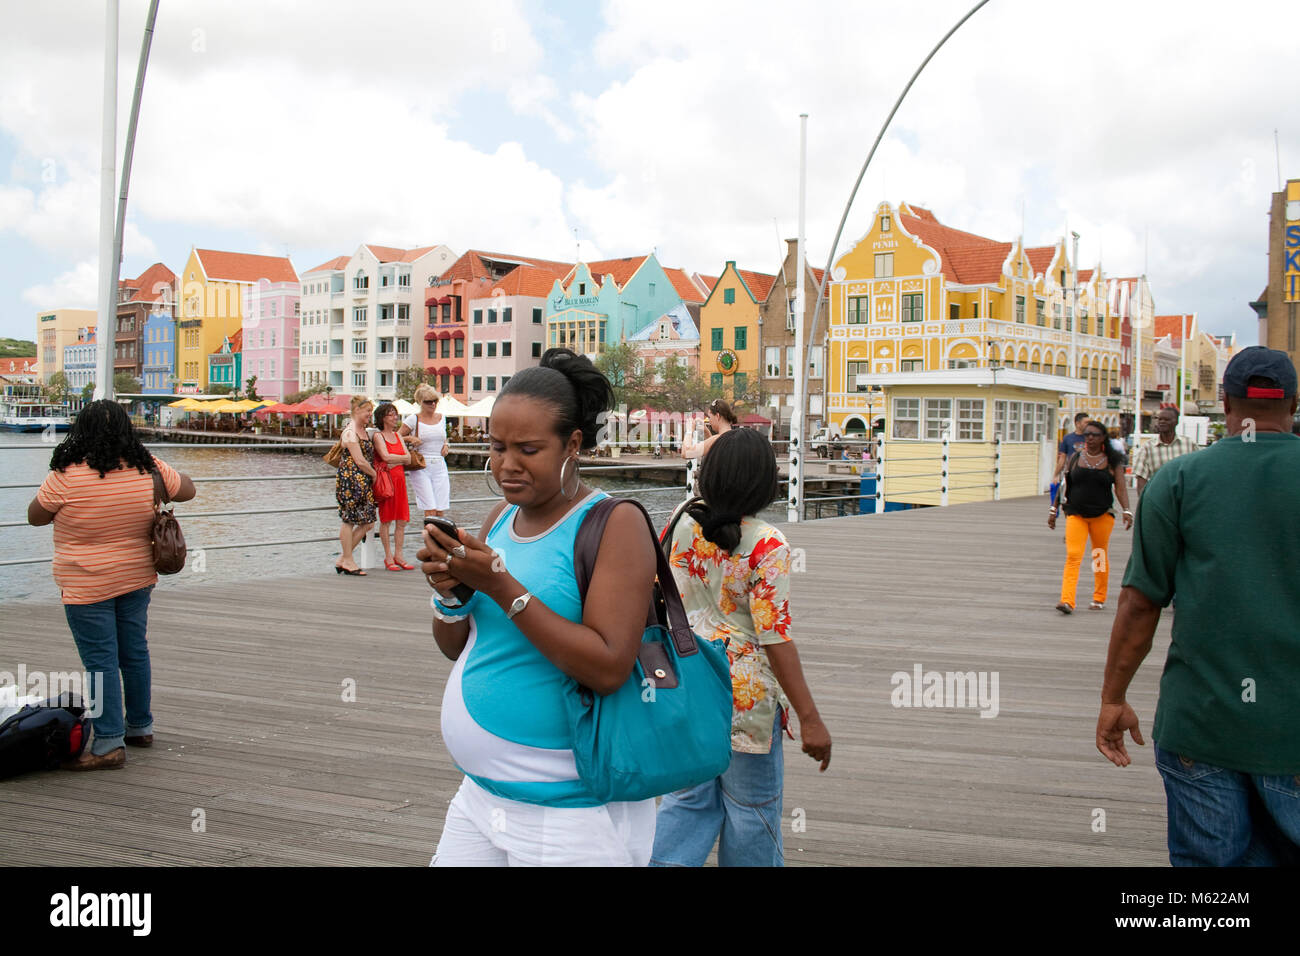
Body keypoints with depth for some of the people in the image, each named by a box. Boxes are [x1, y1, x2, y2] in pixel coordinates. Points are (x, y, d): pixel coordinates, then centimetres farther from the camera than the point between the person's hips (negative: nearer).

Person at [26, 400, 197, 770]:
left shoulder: (66, 476, -16)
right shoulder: (148, 469, -5)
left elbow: (35, 517, -2)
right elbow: (188, 490, 11)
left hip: (87, 586, -5)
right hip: (137, 578, 5)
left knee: (101, 662, 0)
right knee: (135, 653, 16)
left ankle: (109, 743, 3)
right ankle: (140, 727, 29)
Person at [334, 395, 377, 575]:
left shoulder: (363, 430, 17)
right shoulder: (350, 431, -12)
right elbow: (359, 461, -15)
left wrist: (372, 475, 14)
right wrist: (374, 474, -3)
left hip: (363, 481, 9)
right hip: (351, 478, -9)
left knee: (368, 522, 5)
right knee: (349, 520, -2)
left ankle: (344, 559, 13)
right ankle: (347, 561, 6)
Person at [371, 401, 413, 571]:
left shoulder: (398, 435, 17)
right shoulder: (378, 436, -2)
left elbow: (408, 460, 8)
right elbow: (386, 456, -16)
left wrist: (393, 461, -8)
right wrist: (403, 458, -3)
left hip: (399, 479, 6)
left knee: (402, 521, 4)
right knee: (386, 520, -2)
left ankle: (398, 556, 10)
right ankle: (388, 557, 3)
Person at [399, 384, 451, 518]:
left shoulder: (442, 418, 12)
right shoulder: (413, 419, -2)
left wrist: (446, 446, 8)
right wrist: (410, 439, -14)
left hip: (440, 467, 4)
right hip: (421, 468, -4)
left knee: (441, 511, -1)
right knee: (430, 510, -13)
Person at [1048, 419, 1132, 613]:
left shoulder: (1112, 461, 3)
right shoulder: (1075, 458, 6)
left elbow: (1120, 487, -2)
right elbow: (1064, 485, 11)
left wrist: (1126, 511, -14)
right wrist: (1054, 510, 11)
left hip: (1102, 515, 0)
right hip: (1075, 514, 0)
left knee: (1100, 556, 10)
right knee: (1073, 556, -11)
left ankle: (1099, 598, 26)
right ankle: (1067, 601, -18)